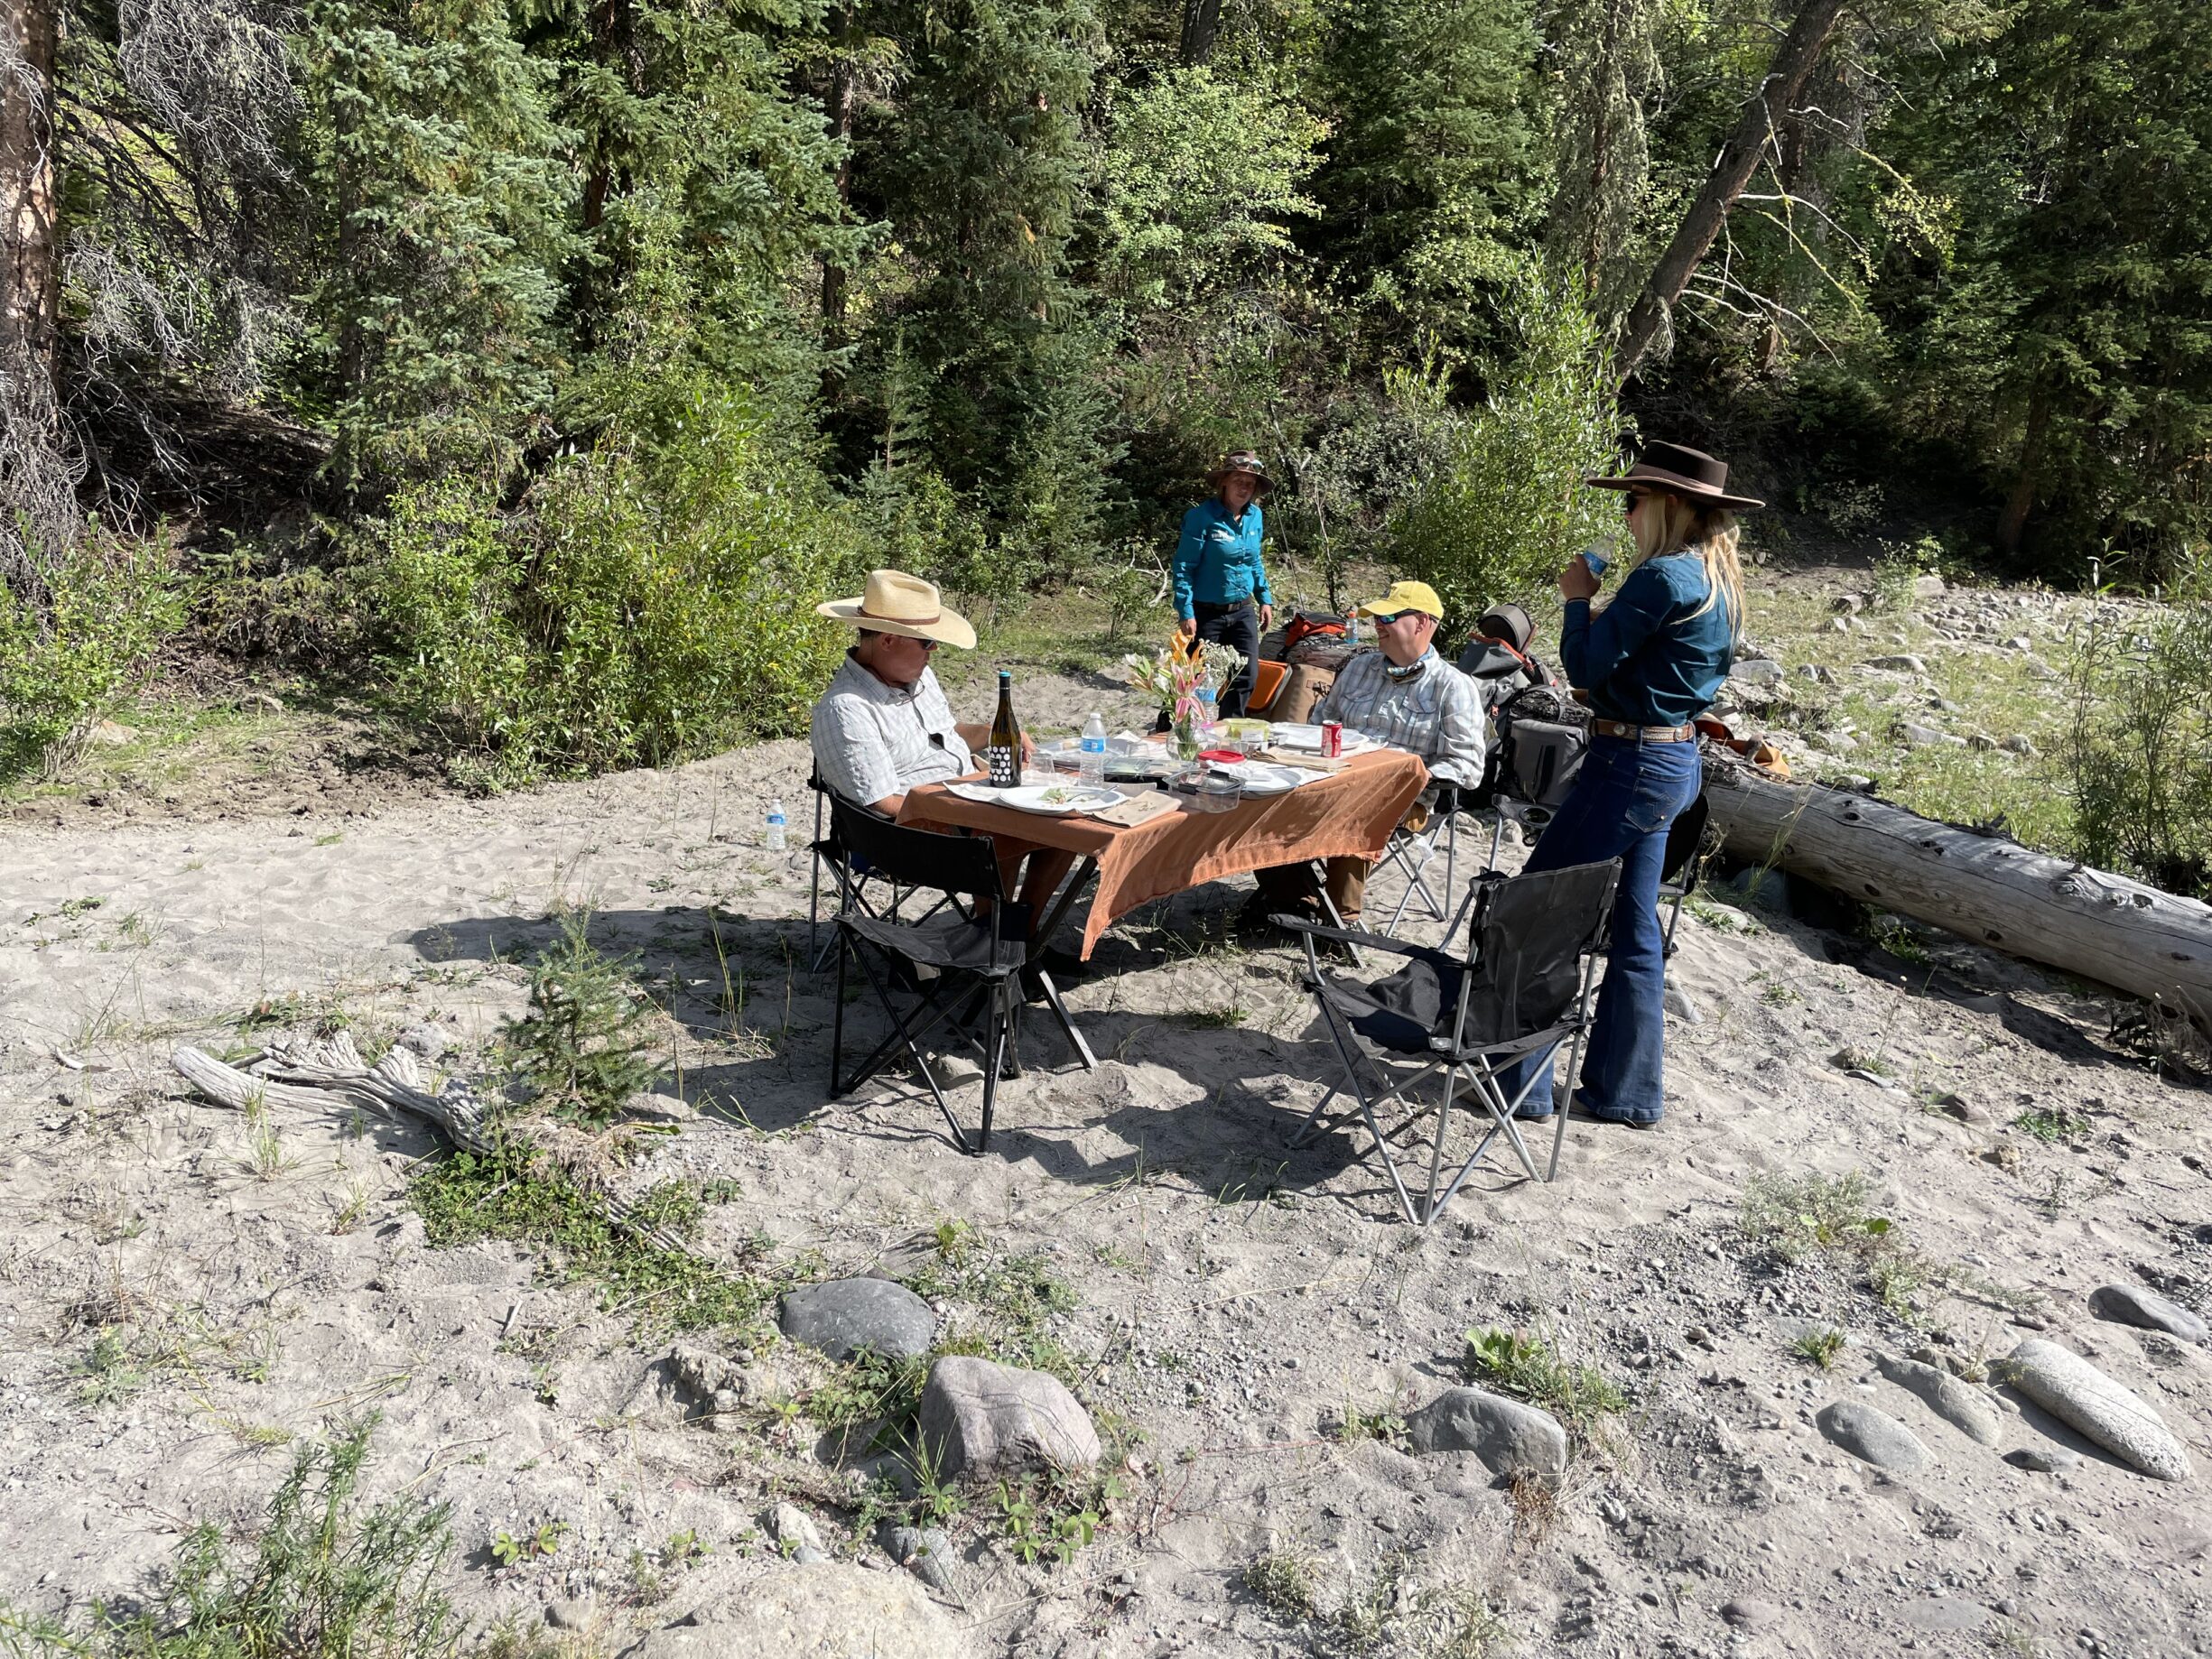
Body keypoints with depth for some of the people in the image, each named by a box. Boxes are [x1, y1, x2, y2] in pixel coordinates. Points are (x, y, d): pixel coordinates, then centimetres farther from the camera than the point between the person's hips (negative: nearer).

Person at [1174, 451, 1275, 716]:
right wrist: (1185, 613, -20)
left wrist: (1265, 599, 15)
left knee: (1246, 678, 6)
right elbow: (1184, 567, -16)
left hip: (1243, 611, 6)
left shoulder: (1255, 516, 4)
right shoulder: (1202, 517, -16)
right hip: (1207, 612, -6)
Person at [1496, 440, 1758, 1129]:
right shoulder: (1718, 580, 12)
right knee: (1633, 929, 14)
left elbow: (1586, 665, -16)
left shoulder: (1663, 576, -19)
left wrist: (1577, 598, -1)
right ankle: (1625, 1088, 23)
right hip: (1674, 762, 10)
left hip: (1632, 764, -10)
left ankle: (1523, 1079, 7)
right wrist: (1596, 609, 8)